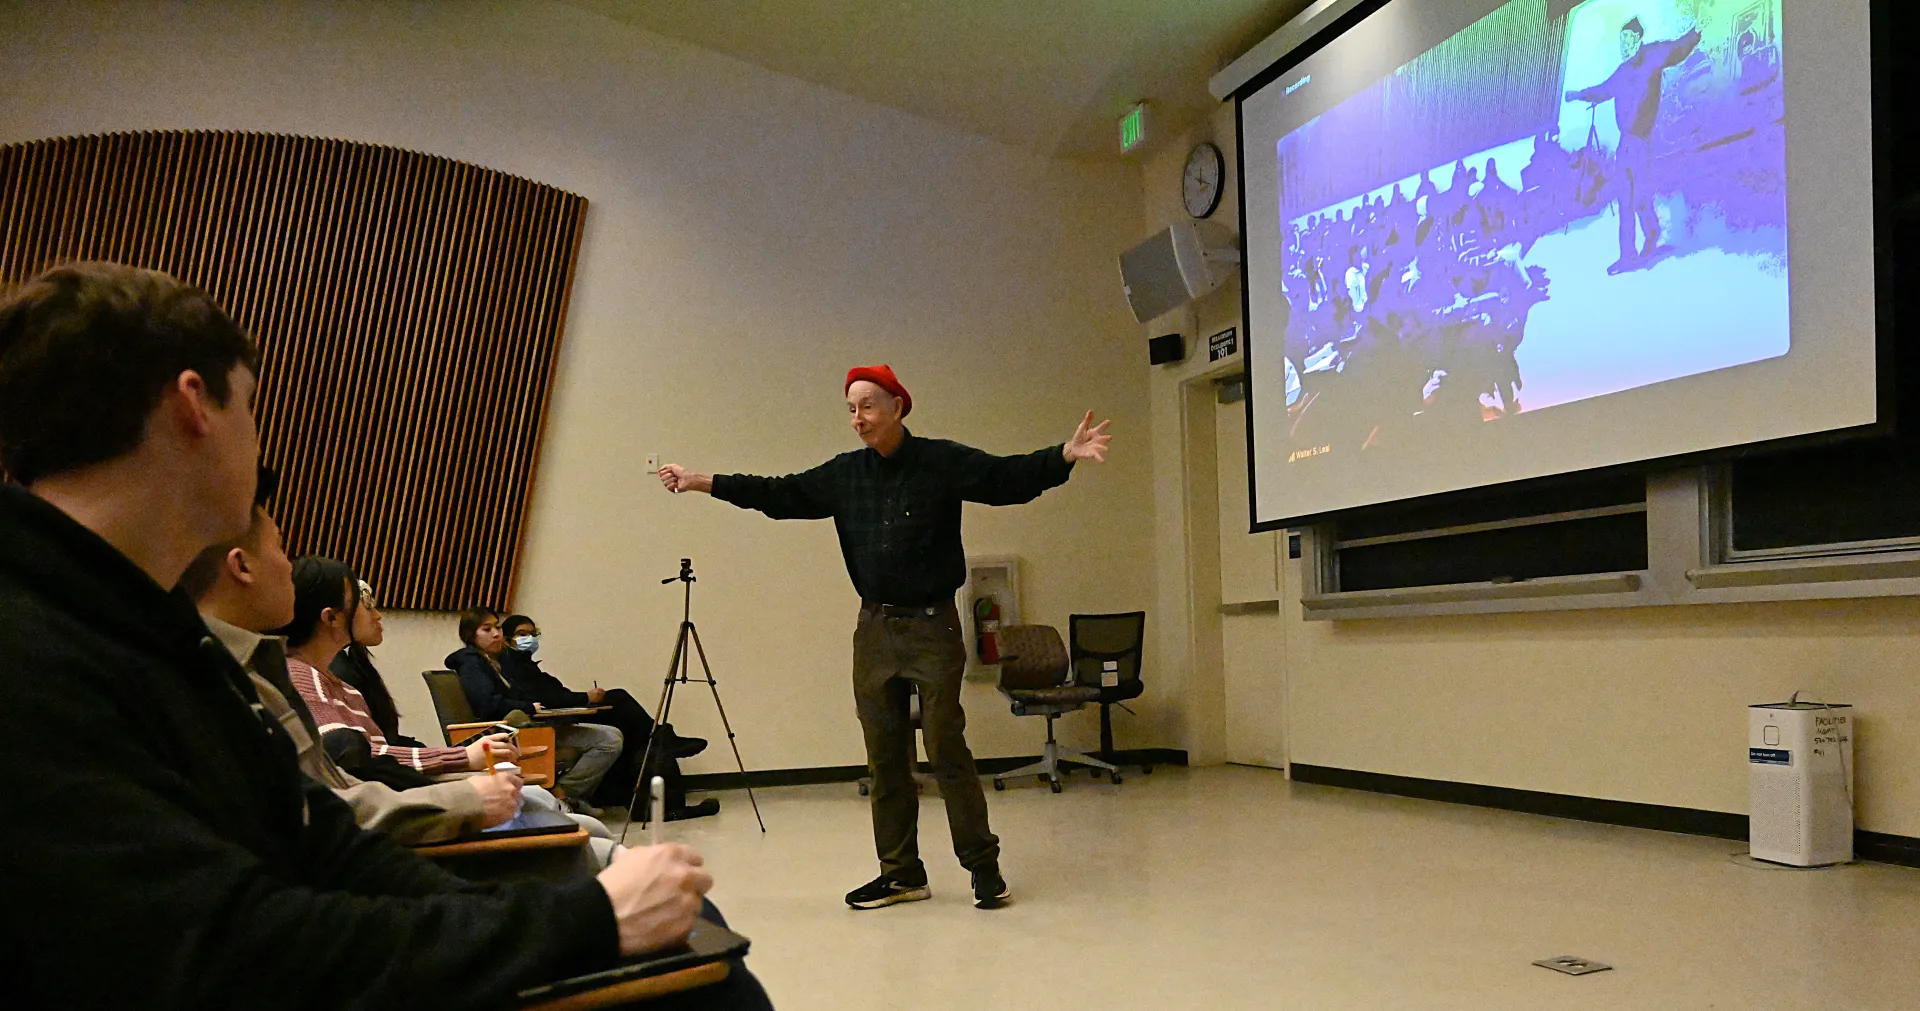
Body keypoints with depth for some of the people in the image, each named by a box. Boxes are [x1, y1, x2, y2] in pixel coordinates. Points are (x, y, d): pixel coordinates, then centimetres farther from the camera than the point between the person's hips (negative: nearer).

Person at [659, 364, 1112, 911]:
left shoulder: (943, 462, -4)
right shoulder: (844, 474, 8)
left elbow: (1009, 478, -13)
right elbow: (780, 495, 13)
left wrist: (1064, 456, -29)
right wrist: (702, 482, 10)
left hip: (933, 626, -5)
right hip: (874, 629, 5)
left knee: (947, 750, -6)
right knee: (884, 758, 8)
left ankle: (984, 867, 6)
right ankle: (901, 872, 17)